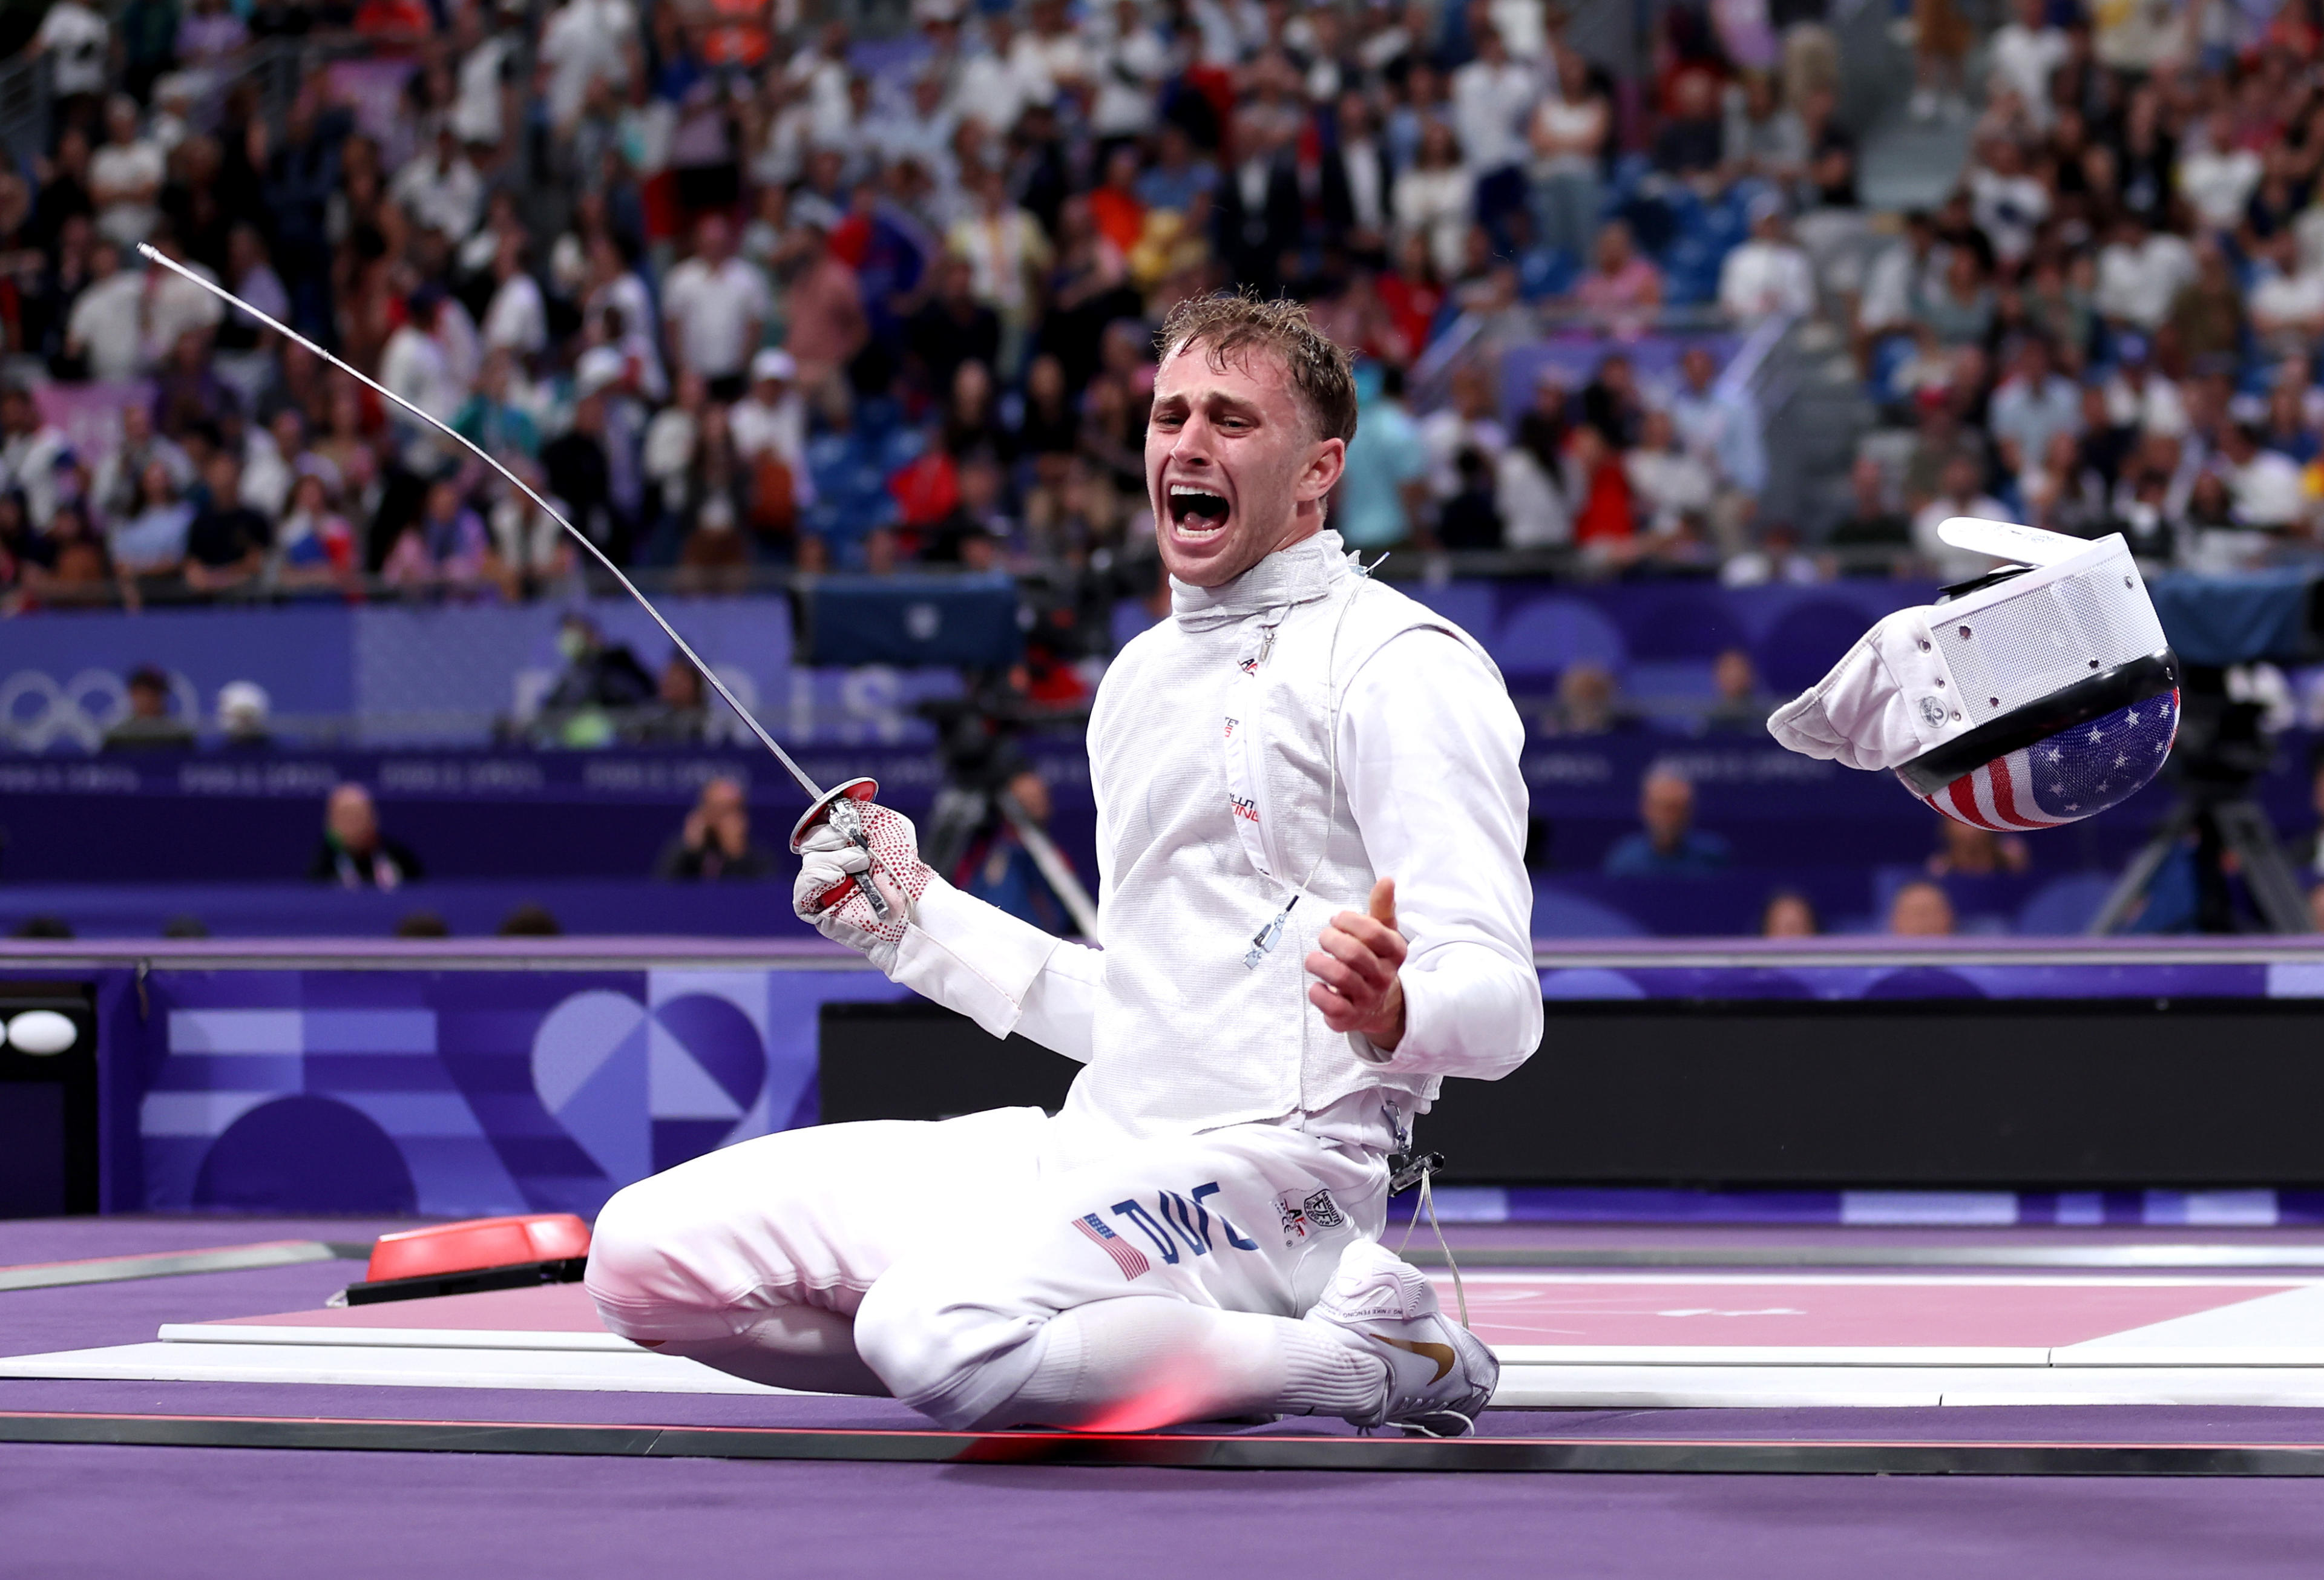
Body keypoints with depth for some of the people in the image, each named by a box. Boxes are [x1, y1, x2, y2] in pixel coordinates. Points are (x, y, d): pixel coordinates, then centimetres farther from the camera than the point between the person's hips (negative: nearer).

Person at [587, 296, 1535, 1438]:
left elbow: (1499, 1001, -17)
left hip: (1261, 1169, -8)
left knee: (946, 1337, -37)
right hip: (1092, 1150, 8)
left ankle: (1369, 1356, -13)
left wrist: (1390, 1011, -39)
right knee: (644, 1257, -3)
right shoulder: (1143, 676, 20)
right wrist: (917, 919, 22)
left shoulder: (1401, 663, -7)